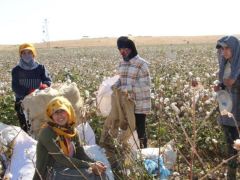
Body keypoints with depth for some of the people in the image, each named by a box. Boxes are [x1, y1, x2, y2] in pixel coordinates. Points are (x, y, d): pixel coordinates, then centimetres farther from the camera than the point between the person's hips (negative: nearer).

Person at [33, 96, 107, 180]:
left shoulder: (72, 131, 7)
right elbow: (62, 159, -21)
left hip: (66, 171, 7)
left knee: (99, 171, -10)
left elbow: (81, 155, 2)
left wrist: (94, 163, -19)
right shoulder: (47, 132, -15)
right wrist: (89, 165, -23)